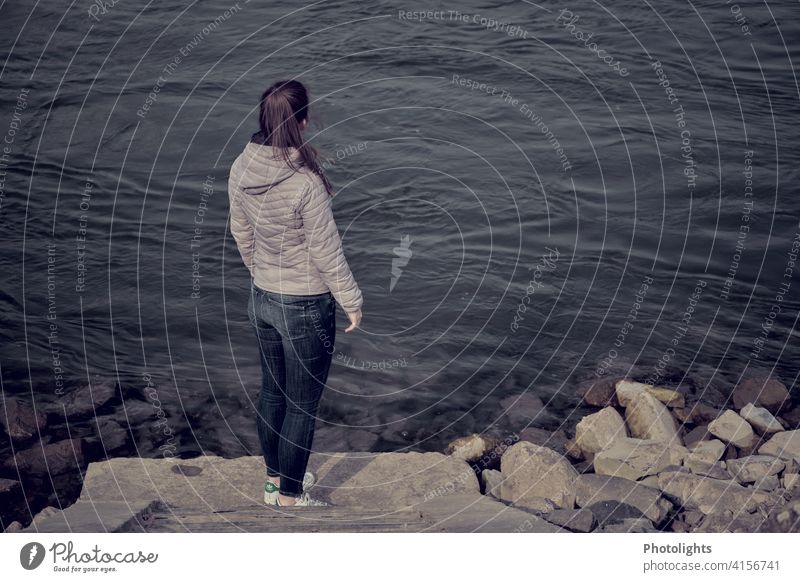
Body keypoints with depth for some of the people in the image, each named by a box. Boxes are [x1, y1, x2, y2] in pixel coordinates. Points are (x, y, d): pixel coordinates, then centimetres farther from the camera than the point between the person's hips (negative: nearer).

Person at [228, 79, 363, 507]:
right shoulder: (305, 182, -27)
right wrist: (352, 301, -5)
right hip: (305, 307, -7)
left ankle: (275, 479, 39)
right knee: (302, 405, 9)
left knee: (272, 391, 22)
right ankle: (289, 498, 23)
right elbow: (326, 251, -18)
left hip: (261, 298, 7)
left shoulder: (241, 167, -6)